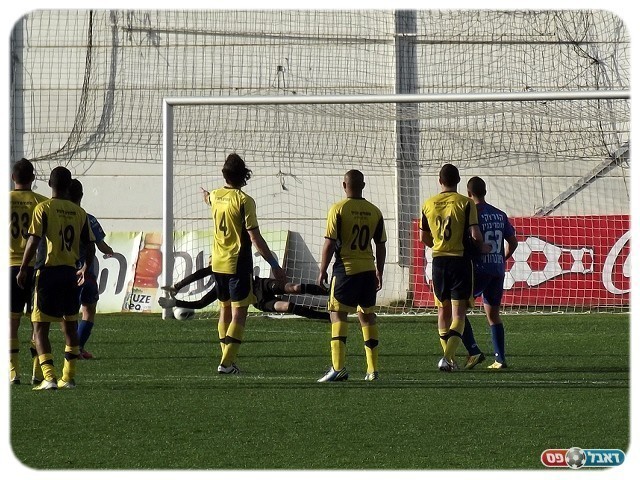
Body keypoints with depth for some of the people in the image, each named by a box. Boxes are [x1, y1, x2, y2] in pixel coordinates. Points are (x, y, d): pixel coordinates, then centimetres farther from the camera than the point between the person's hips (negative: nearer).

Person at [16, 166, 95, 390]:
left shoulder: (43, 208, -7)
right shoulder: (79, 212, 6)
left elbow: (33, 241, -14)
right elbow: (90, 246, 8)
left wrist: (23, 270, -6)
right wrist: (85, 269, 24)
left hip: (48, 271, -4)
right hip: (71, 273, 4)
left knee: (40, 327, -1)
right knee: (70, 325, 16)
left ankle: (49, 377, -15)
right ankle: (69, 377, 18)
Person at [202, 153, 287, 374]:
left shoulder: (215, 196, 5)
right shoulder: (244, 200, -15)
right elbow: (255, 237, -18)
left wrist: (206, 196, 60)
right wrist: (274, 265, -16)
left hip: (218, 263, 7)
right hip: (238, 264, -6)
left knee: (225, 310, 16)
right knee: (239, 313, -4)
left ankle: (228, 360, 20)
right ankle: (226, 362, -12)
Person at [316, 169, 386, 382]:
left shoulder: (338, 209, -7)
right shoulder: (374, 212, 6)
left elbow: (330, 243, -9)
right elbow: (381, 245, 11)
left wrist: (322, 271, 0)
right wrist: (379, 272, 21)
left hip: (346, 269, -5)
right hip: (368, 269, 5)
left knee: (338, 315, -4)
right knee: (367, 316, 12)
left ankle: (338, 367, -15)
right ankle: (373, 369, 13)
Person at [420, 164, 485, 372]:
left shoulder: (428, 204, 4)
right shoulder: (465, 203, -8)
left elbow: (424, 237, 13)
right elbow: (475, 235, -14)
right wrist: (481, 246, 7)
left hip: (438, 260, 3)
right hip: (460, 260, -3)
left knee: (443, 310, 16)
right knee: (458, 311, -3)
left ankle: (449, 358, 19)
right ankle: (448, 356, -19)